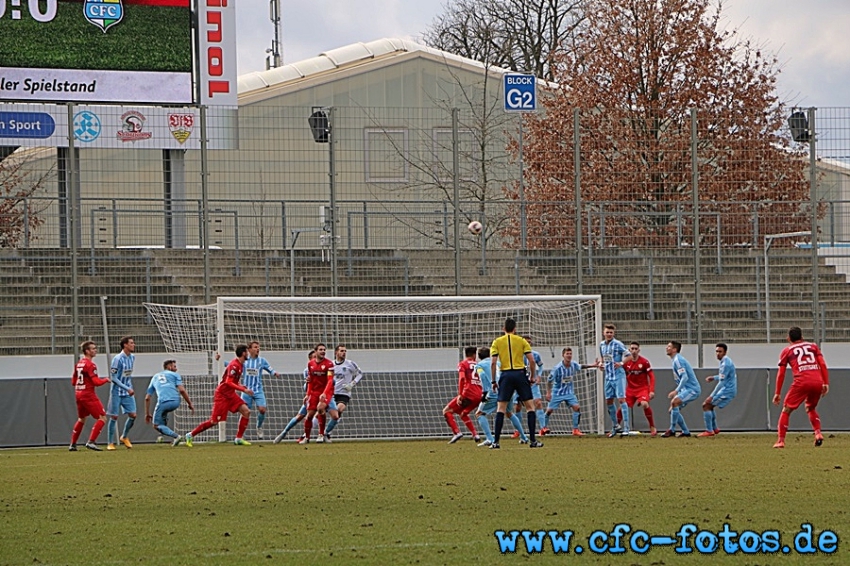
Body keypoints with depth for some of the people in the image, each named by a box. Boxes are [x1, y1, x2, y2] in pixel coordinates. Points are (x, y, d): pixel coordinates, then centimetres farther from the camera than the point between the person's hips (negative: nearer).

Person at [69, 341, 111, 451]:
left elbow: (73, 381, 17)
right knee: (102, 418, -7)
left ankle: (73, 445, 27)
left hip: (79, 394, 9)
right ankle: (91, 442, -15)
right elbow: (96, 382, -20)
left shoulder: (78, 364, 11)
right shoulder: (90, 365, -15)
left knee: (81, 419, 24)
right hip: (88, 395, -9)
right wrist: (106, 380, -3)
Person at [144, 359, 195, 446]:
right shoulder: (174, 375, 20)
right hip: (175, 402, 1)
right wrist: (190, 404, 8)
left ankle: (176, 436, -13)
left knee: (156, 425, 8)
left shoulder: (155, 377, 29)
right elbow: (182, 390, 3)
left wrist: (147, 414, 32)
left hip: (163, 402, -1)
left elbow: (147, 398, 26)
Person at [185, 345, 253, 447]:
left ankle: (239, 438, 0)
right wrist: (243, 389, -27)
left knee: (246, 411, -4)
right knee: (214, 421, -7)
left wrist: (241, 386, 6)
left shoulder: (240, 365, 10)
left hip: (230, 394, 9)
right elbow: (228, 382, -26)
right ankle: (191, 435, 6)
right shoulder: (234, 365, -20)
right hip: (222, 395, -9)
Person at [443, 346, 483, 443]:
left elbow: (462, 378, -12)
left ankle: (457, 432, -11)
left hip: (468, 394, -6)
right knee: (463, 414, 30)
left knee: (446, 411, 5)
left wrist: (460, 395, -14)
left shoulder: (462, 364, 4)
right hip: (479, 396, 6)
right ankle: (475, 434, 18)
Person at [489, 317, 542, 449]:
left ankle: (496, 442, -2)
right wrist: (532, 377, 11)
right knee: (530, 406, 6)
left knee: (501, 408, 4)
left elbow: (493, 362, -2)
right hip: (520, 374, 0)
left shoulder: (497, 342, 7)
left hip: (506, 375, 1)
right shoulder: (522, 341, 6)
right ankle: (533, 441, 1)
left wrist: (493, 381, 5)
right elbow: (531, 361, 0)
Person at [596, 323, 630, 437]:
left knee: (621, 399, -12)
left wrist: (621, 363, -21)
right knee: (609, 401, 10)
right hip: (608, 376, 7)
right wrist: (600, 363, 6)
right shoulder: (602, 345, 11)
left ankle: (626, 428, -13)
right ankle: (615, 426, 25)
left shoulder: (618, 344, -9)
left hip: (618, 375, -7)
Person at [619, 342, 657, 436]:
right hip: (630, 389, 4)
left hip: (643, 388, -4)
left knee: (644, 404, -28)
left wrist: (652, 391, -14)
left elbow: (651, 376, -6)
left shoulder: (644, 362, -9)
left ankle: (653, 428, -14)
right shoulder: (626, 362, 1)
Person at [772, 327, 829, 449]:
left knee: (786, 410, 7)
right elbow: (823, 365, 10)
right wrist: (826, 383, 8)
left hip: (801, 382, -3)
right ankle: (818, 433, 10)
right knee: (811, 409, 29)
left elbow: (781, 374, 11)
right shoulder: (813, 346, 22)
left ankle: (781, 440, -2)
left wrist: (777, 393, 14)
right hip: (818, 382, 3)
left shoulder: (787, 351, 16)